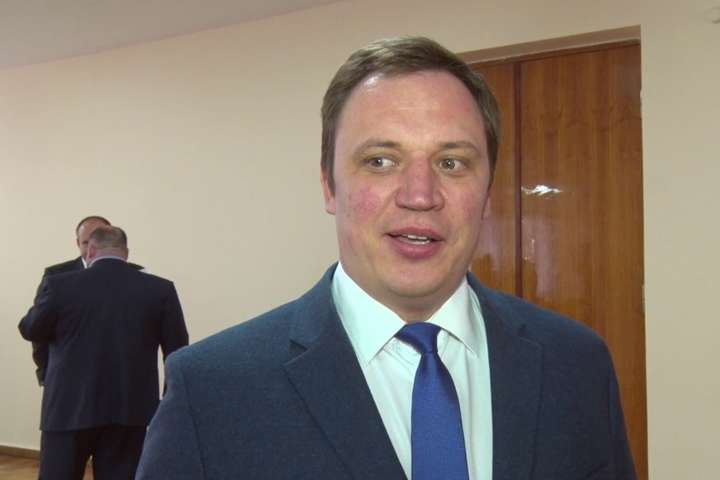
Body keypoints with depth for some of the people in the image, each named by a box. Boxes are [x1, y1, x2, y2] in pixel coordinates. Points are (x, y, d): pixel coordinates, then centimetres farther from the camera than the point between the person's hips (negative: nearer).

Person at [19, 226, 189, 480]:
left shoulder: (59, 285, -7)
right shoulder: (161, 289, -3)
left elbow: (30, 330, 9)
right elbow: (177, 353, 1)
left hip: (69, 409, -1)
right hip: (130, 411, 1)